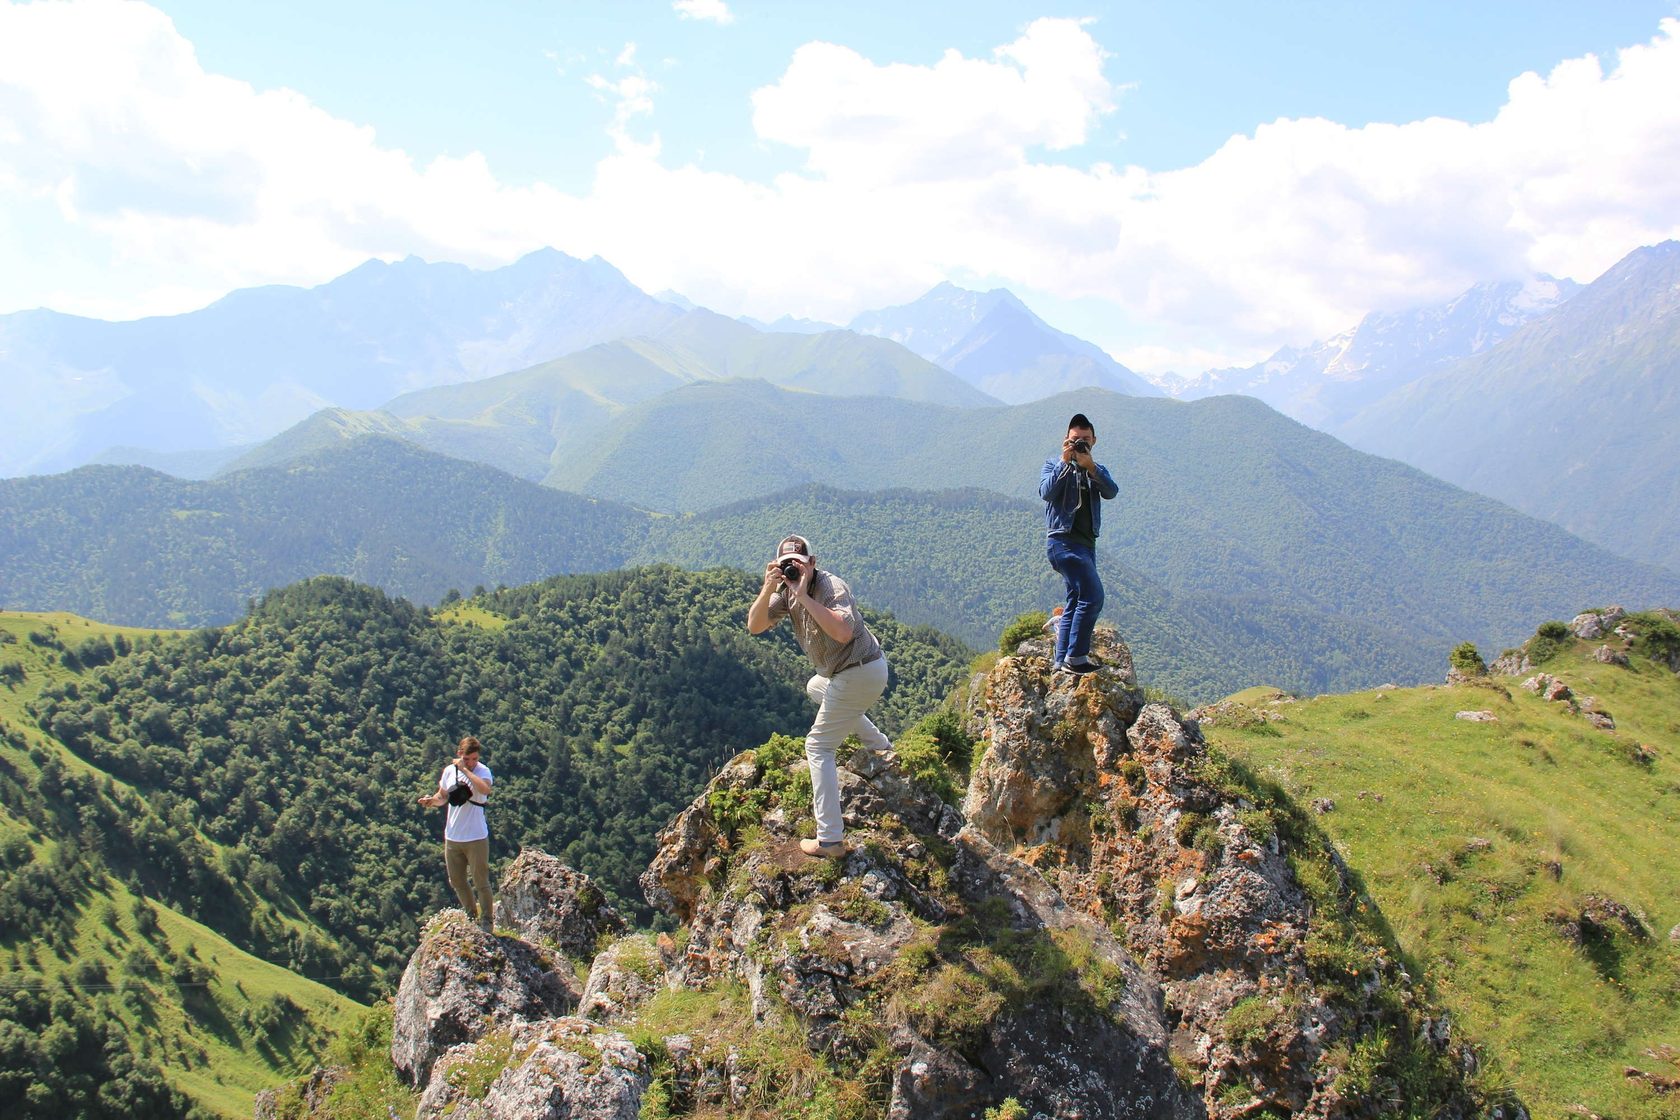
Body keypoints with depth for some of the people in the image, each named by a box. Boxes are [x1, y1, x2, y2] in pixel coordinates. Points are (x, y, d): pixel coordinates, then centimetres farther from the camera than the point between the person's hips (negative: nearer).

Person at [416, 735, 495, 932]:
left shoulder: (483, 771, -13)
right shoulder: (449, 770, 3)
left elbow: (484, 788, -36)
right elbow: (443, 796, 16)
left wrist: (465, 769, -28)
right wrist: (432, 801, -6)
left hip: (476, 837, -6)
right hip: (452, 836, 6)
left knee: (480, 882, 1)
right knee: (456, 881, 17)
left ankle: (486, 921, 14)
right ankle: (471, 916, 35)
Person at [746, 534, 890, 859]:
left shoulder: (831, 586, -24)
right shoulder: (786, 590, 0)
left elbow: (844, 632, -41)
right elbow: (755, 626, -8)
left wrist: (805, 596, -38)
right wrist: (767, 589, -23)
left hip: (860, 674, -10)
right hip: (854, 670, 10)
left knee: (818, 747, -7)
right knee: (816, 688, 39)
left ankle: (830, 840, -9)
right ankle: (878, 745, 42)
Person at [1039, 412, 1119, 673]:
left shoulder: (1098, 470, 17)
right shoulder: (1054, 464, 5)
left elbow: (1112, 492, -5)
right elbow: (1046, 493, -14)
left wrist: (1090, 466, -18)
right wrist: (1065, 462, -14)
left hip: (1087, 542, 7)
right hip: (1063, 539, -7)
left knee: (1076, 601, 10)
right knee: (1092, 595, -18)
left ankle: (1061, 660, 15)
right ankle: (1076, 656, -16)